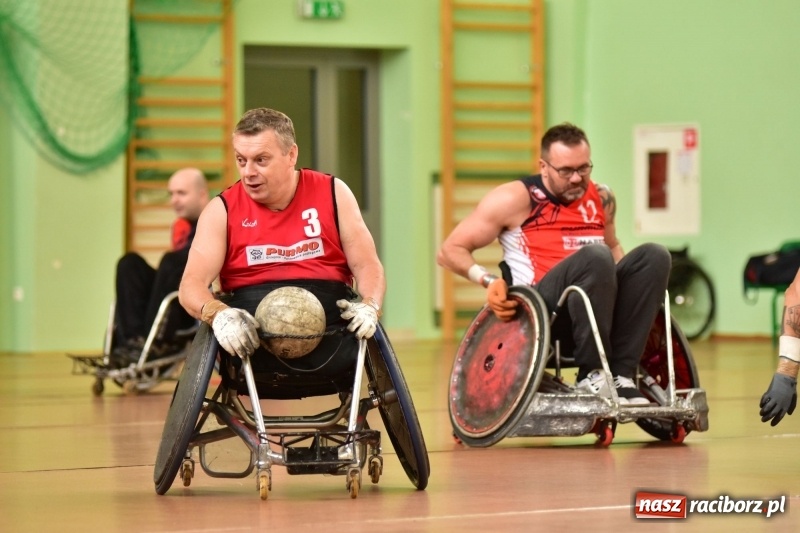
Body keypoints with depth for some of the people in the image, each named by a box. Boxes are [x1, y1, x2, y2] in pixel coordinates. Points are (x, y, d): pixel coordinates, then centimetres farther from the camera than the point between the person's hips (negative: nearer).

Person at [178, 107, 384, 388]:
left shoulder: (332, 194, 11)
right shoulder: (222, 210, 8)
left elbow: (367, 265, 10)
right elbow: (192, 284, -1)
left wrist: (370, 306, -13)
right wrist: (217, 314, -25)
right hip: (251, 338, 0)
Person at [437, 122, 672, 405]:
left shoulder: (601, 199, 14)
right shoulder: (516, 199, -2)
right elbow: (450, 251, 0)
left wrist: (633, 284, 14)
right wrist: (489, 280, -18)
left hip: (602, 312, 6)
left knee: (653, 255, -19)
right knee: (594, 256, -32)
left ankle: (621, 374, -23)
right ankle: (592, 374, -25)